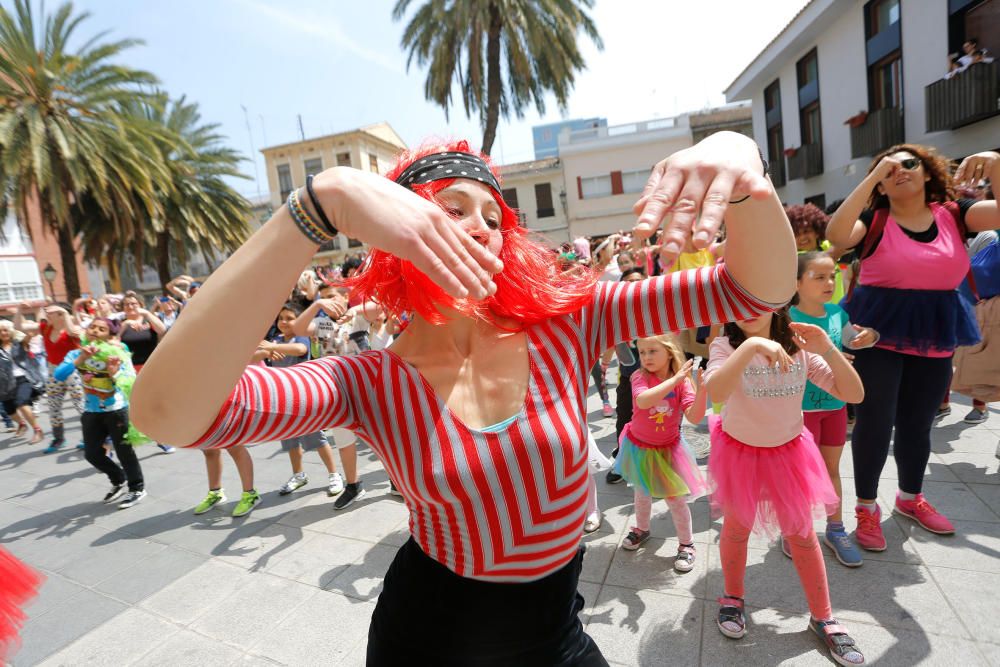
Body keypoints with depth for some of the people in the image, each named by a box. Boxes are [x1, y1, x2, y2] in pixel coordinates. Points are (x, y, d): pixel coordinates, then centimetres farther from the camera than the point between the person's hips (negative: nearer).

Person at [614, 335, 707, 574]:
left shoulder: (682, 383, -14)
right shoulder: (640, 377, -18)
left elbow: (694, 417, -22)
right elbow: (643, 401, -39)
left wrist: (702, 389, -36)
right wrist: (674, 380, -44)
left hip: (667, 450, 0)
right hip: (639, 447, 1)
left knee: (675, 498, 4)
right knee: (642, 492, 20)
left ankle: (686, 544, 27)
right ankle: (642, 529, 46)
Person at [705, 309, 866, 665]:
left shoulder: (799, 347, -11)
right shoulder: (725, 346, -21)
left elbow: (854, 394, -12)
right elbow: (716, 391, -42)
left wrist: (828, 350, -25)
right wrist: (751, 346, -50)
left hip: (788, 452, 3)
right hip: (740, 452, -2)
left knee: (802, 534, 13)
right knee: (737, 528, 13)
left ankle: (822, 618, 34)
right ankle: (733, 599, 38)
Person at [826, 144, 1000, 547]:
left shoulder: (953, 215, 4)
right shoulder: (875, 220, -6)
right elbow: (836, 235, -25)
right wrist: (872, 176, -20)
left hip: (934, 337, 4)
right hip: (878, 333, -4)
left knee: (918, 424, 18)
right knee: (875, 422, 0)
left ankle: (910, 498, 39)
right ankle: (867, 508, 17)